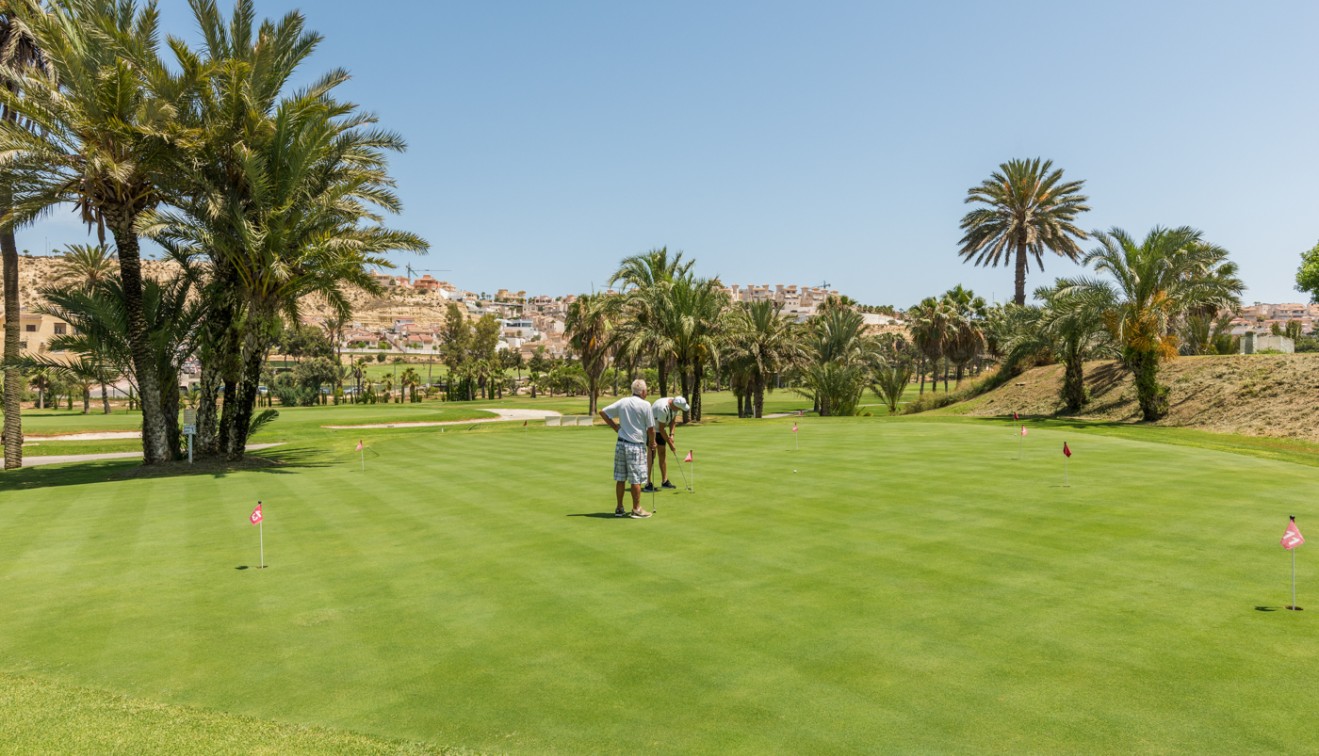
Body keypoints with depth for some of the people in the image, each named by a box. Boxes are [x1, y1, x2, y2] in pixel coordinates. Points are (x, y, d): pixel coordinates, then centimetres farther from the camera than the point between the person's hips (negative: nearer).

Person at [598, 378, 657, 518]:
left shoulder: (622, 402, 4)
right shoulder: (645, 405, -11)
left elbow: (603, 412, 8)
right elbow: (650, 428, -7)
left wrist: (615, 427, 12)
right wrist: (652, 443, 9)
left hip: (621, 444, 5)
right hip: (636, 445, -5)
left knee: (620, 478, 10)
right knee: (636, 479, 3)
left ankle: (619, 508, 17)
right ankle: (636, 509, 10)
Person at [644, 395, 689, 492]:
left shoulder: (675, 404, -10)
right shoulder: (663, 408, -35)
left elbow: (673, 420, 6)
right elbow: (661, 429, -26)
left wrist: (671, 435, -5)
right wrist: (670, 444, -19)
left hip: (660, 429, 9)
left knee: (662, 454, 9)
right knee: (652, 455, -13)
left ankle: (664, 481, 15)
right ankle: (648, 484, -13)